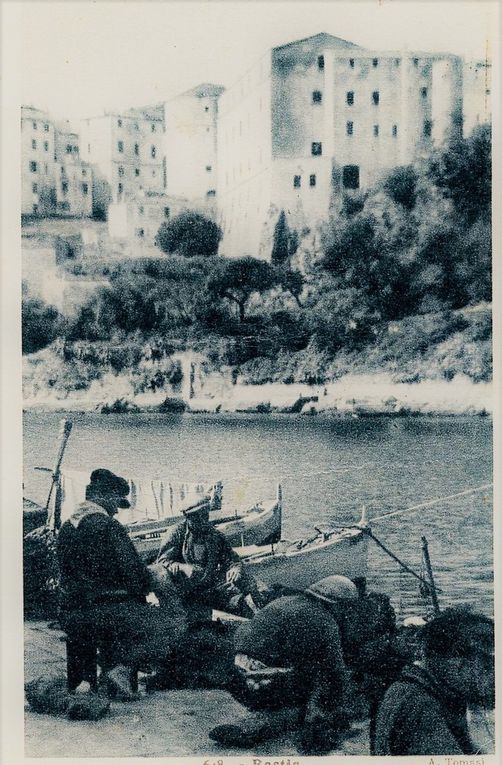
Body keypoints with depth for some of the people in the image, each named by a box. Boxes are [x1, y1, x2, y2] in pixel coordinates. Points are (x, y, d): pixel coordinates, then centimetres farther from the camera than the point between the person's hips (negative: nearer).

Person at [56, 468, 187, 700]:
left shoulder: (66, 528, 10)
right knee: (175, 621, 3)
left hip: (70, 619, 8)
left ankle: (112, 664, 15)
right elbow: (136, 576, -15)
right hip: (103, 615, -8)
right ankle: (123, 668, -10)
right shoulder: (108, 527, -13)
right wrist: (144, 588, 9)